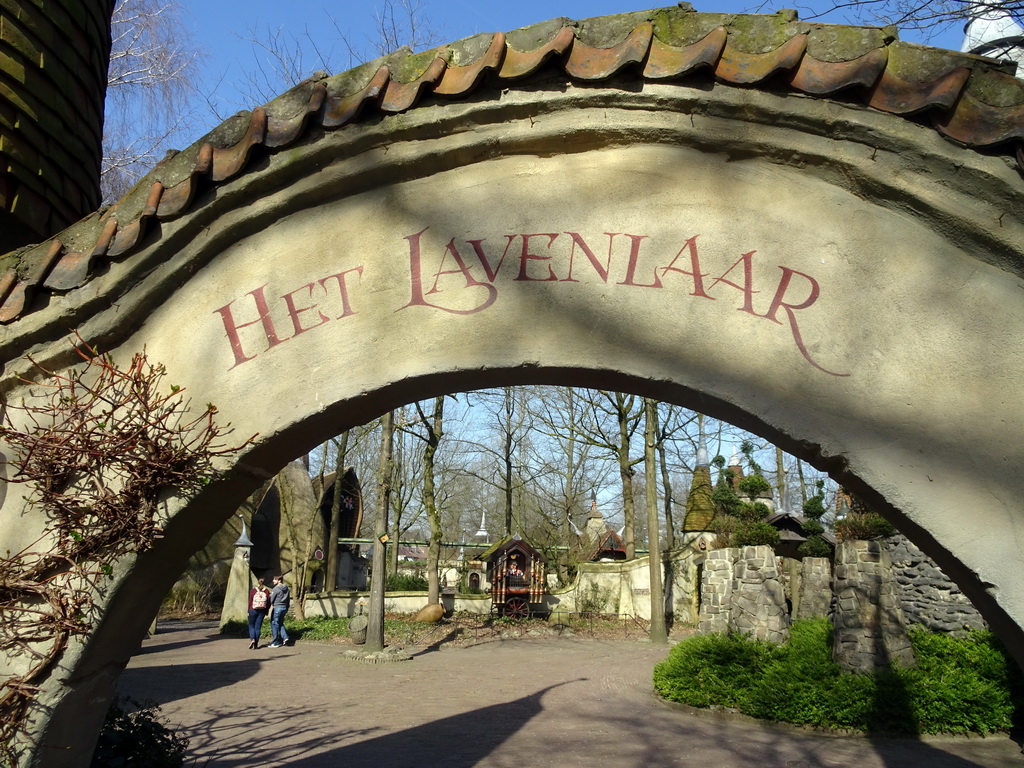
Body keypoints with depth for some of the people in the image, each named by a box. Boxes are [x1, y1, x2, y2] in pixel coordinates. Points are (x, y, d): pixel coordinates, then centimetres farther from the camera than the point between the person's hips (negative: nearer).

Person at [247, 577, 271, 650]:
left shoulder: (253, 590, -2)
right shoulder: (267, 591, 2)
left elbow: (250, 601, -3)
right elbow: (268, 603, 2)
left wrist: (248, 611, 6)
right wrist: (266, 613, 10)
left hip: (253, 610, -1)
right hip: (262, 611, 1)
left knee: (251, 626, 11)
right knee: (258, 627, 7)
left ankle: (252, 639, -10)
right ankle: (256, 644, 6)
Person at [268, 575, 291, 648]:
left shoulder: (276, 589, -14)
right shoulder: (287, 589, 9)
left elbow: (271, 599, -10)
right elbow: (288, 599, 13)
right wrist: (286, 609, 19)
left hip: (277, 608, -7)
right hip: (284, 608, 7)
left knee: (275, 625, 3)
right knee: (280, 623, 20)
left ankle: (275, 643, 7)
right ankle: (284, 637, 4)